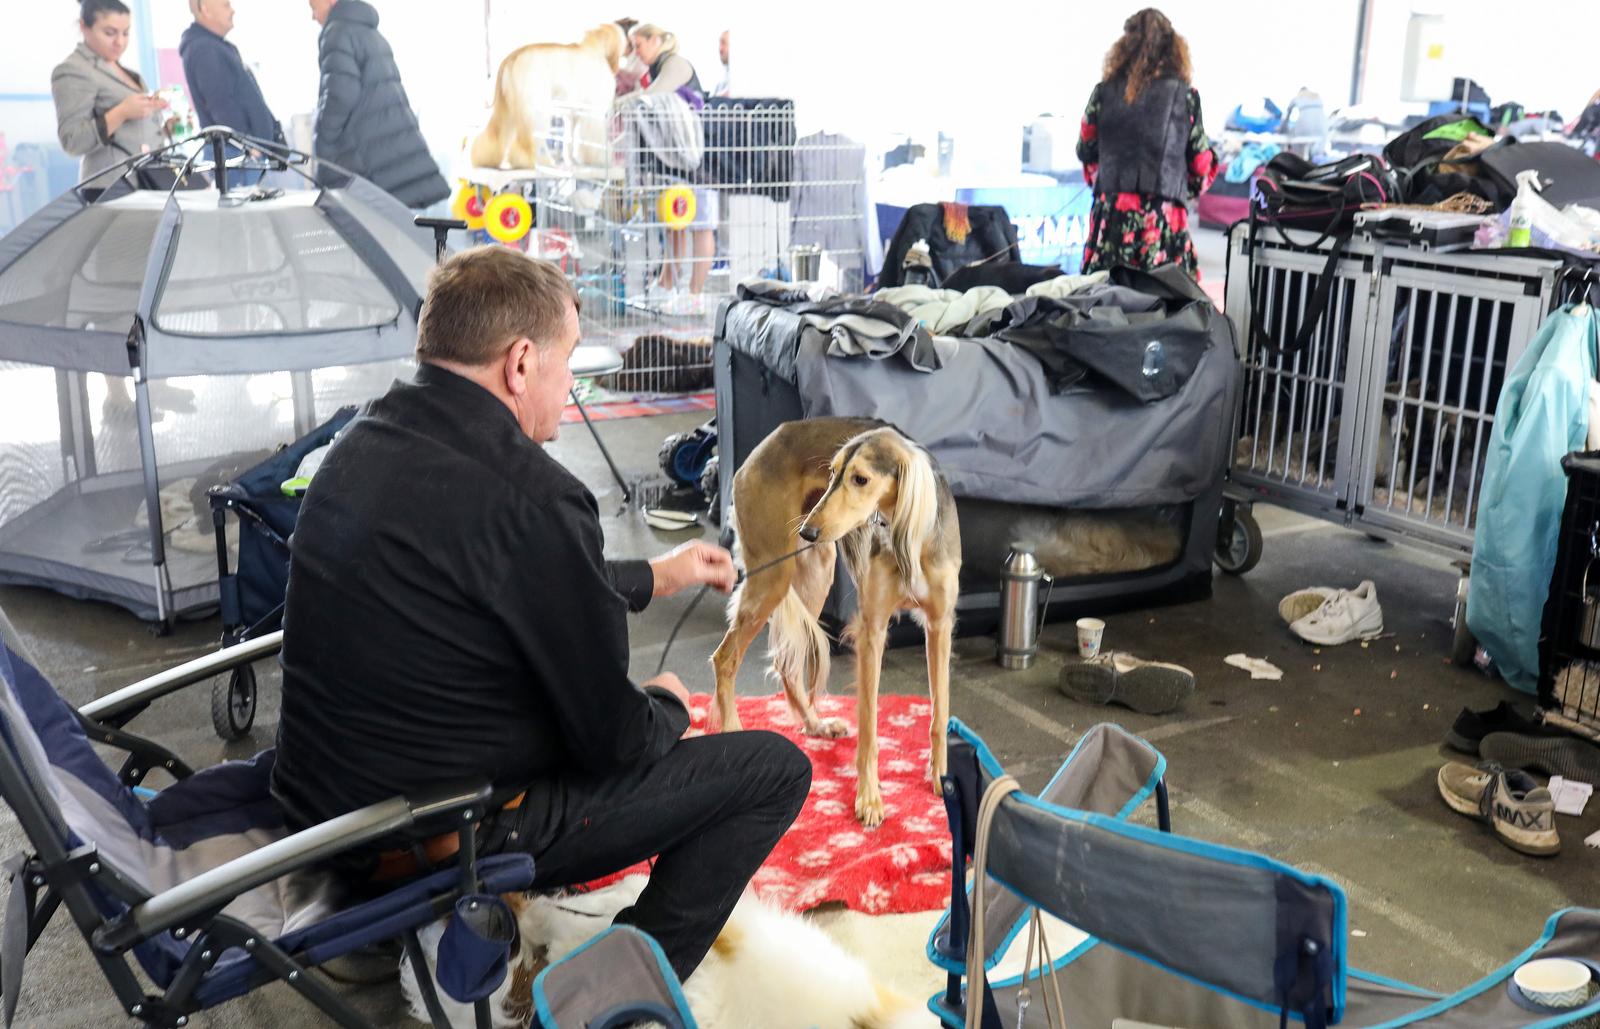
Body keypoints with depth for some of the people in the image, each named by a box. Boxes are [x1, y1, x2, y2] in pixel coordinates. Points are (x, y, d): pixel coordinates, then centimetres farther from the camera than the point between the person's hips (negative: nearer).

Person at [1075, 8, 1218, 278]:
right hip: (1164, 218, -2)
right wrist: (1190, 188, 26)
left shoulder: (1105, 91, 3)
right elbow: (1201, 163, 6)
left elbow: (1086, 150, 13)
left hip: (1111, 212, 2)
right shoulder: (1185, 95, 0)